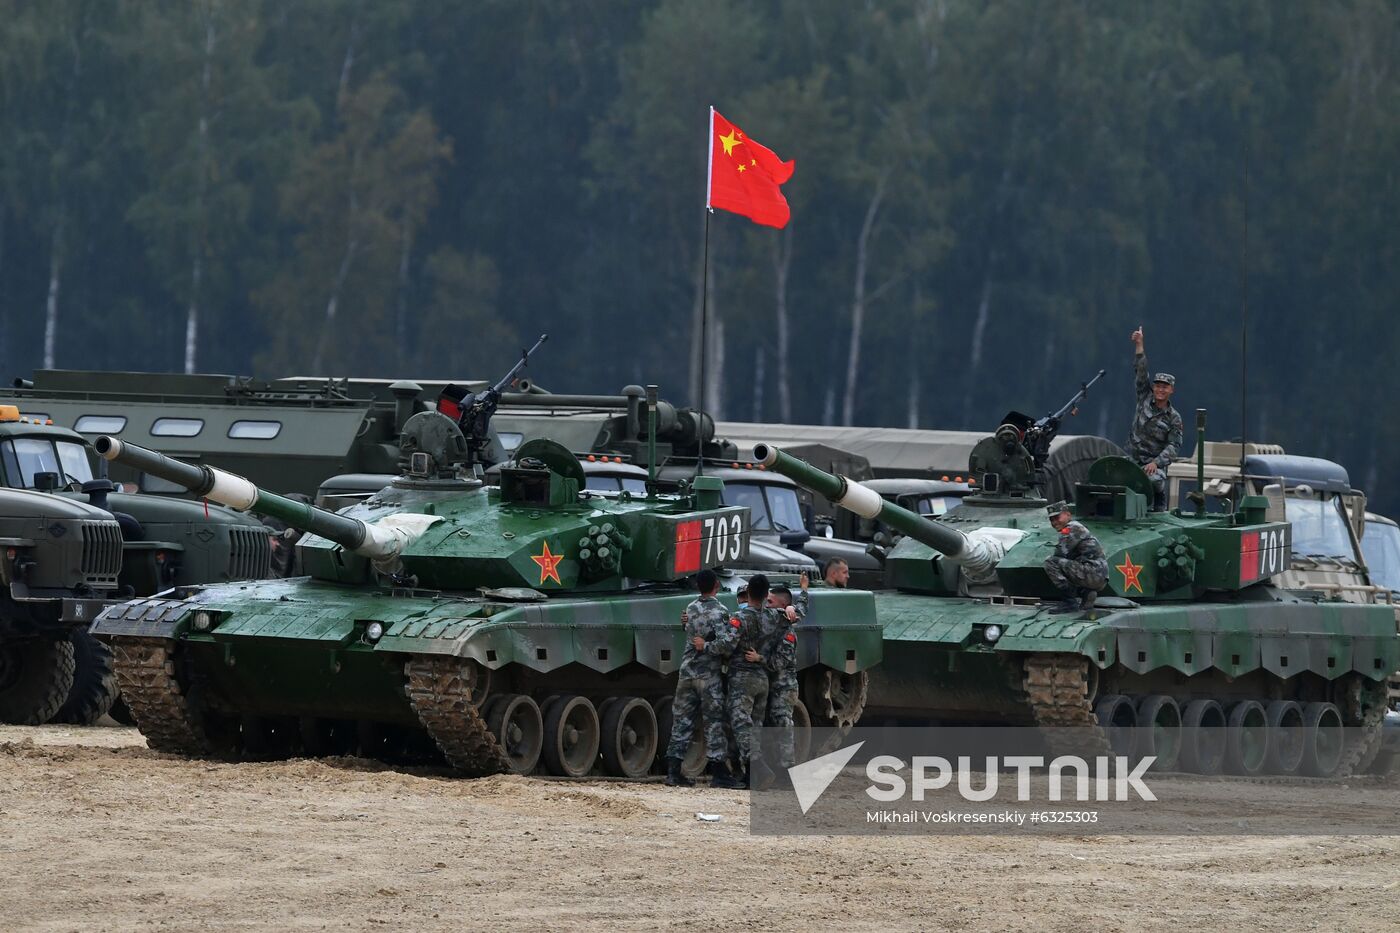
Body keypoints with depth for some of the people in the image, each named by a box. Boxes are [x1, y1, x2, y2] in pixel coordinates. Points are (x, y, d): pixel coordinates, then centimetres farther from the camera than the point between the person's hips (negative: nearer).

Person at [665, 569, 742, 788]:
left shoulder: (691, 608, 9)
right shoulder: (719, 611, -13)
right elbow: (726, 644, -22)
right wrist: (706, 646, -9)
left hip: (686, 671, 6)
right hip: (709, 674, -6)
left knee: (682, 721, 8)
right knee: (714, 722, 1)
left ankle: (673, 771, 5)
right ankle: (718, 772, 2)